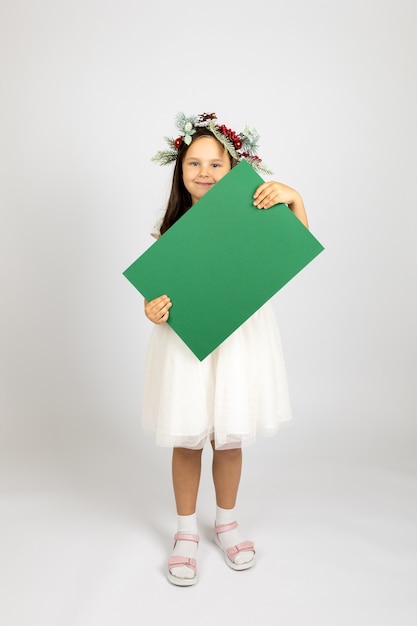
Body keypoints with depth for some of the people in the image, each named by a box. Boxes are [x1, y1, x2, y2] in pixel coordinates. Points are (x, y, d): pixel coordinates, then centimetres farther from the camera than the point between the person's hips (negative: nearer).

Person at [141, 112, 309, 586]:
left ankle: (226, 523, 38)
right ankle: (186, 533, 33)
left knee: (229, 439, 13)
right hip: (185, 342, 0)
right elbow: (159, 289, 2)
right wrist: (154, 311, -19)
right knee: (187, 441, 10)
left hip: (238, 339, 0)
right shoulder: (170, 227, -1)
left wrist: (293, 199, -20)